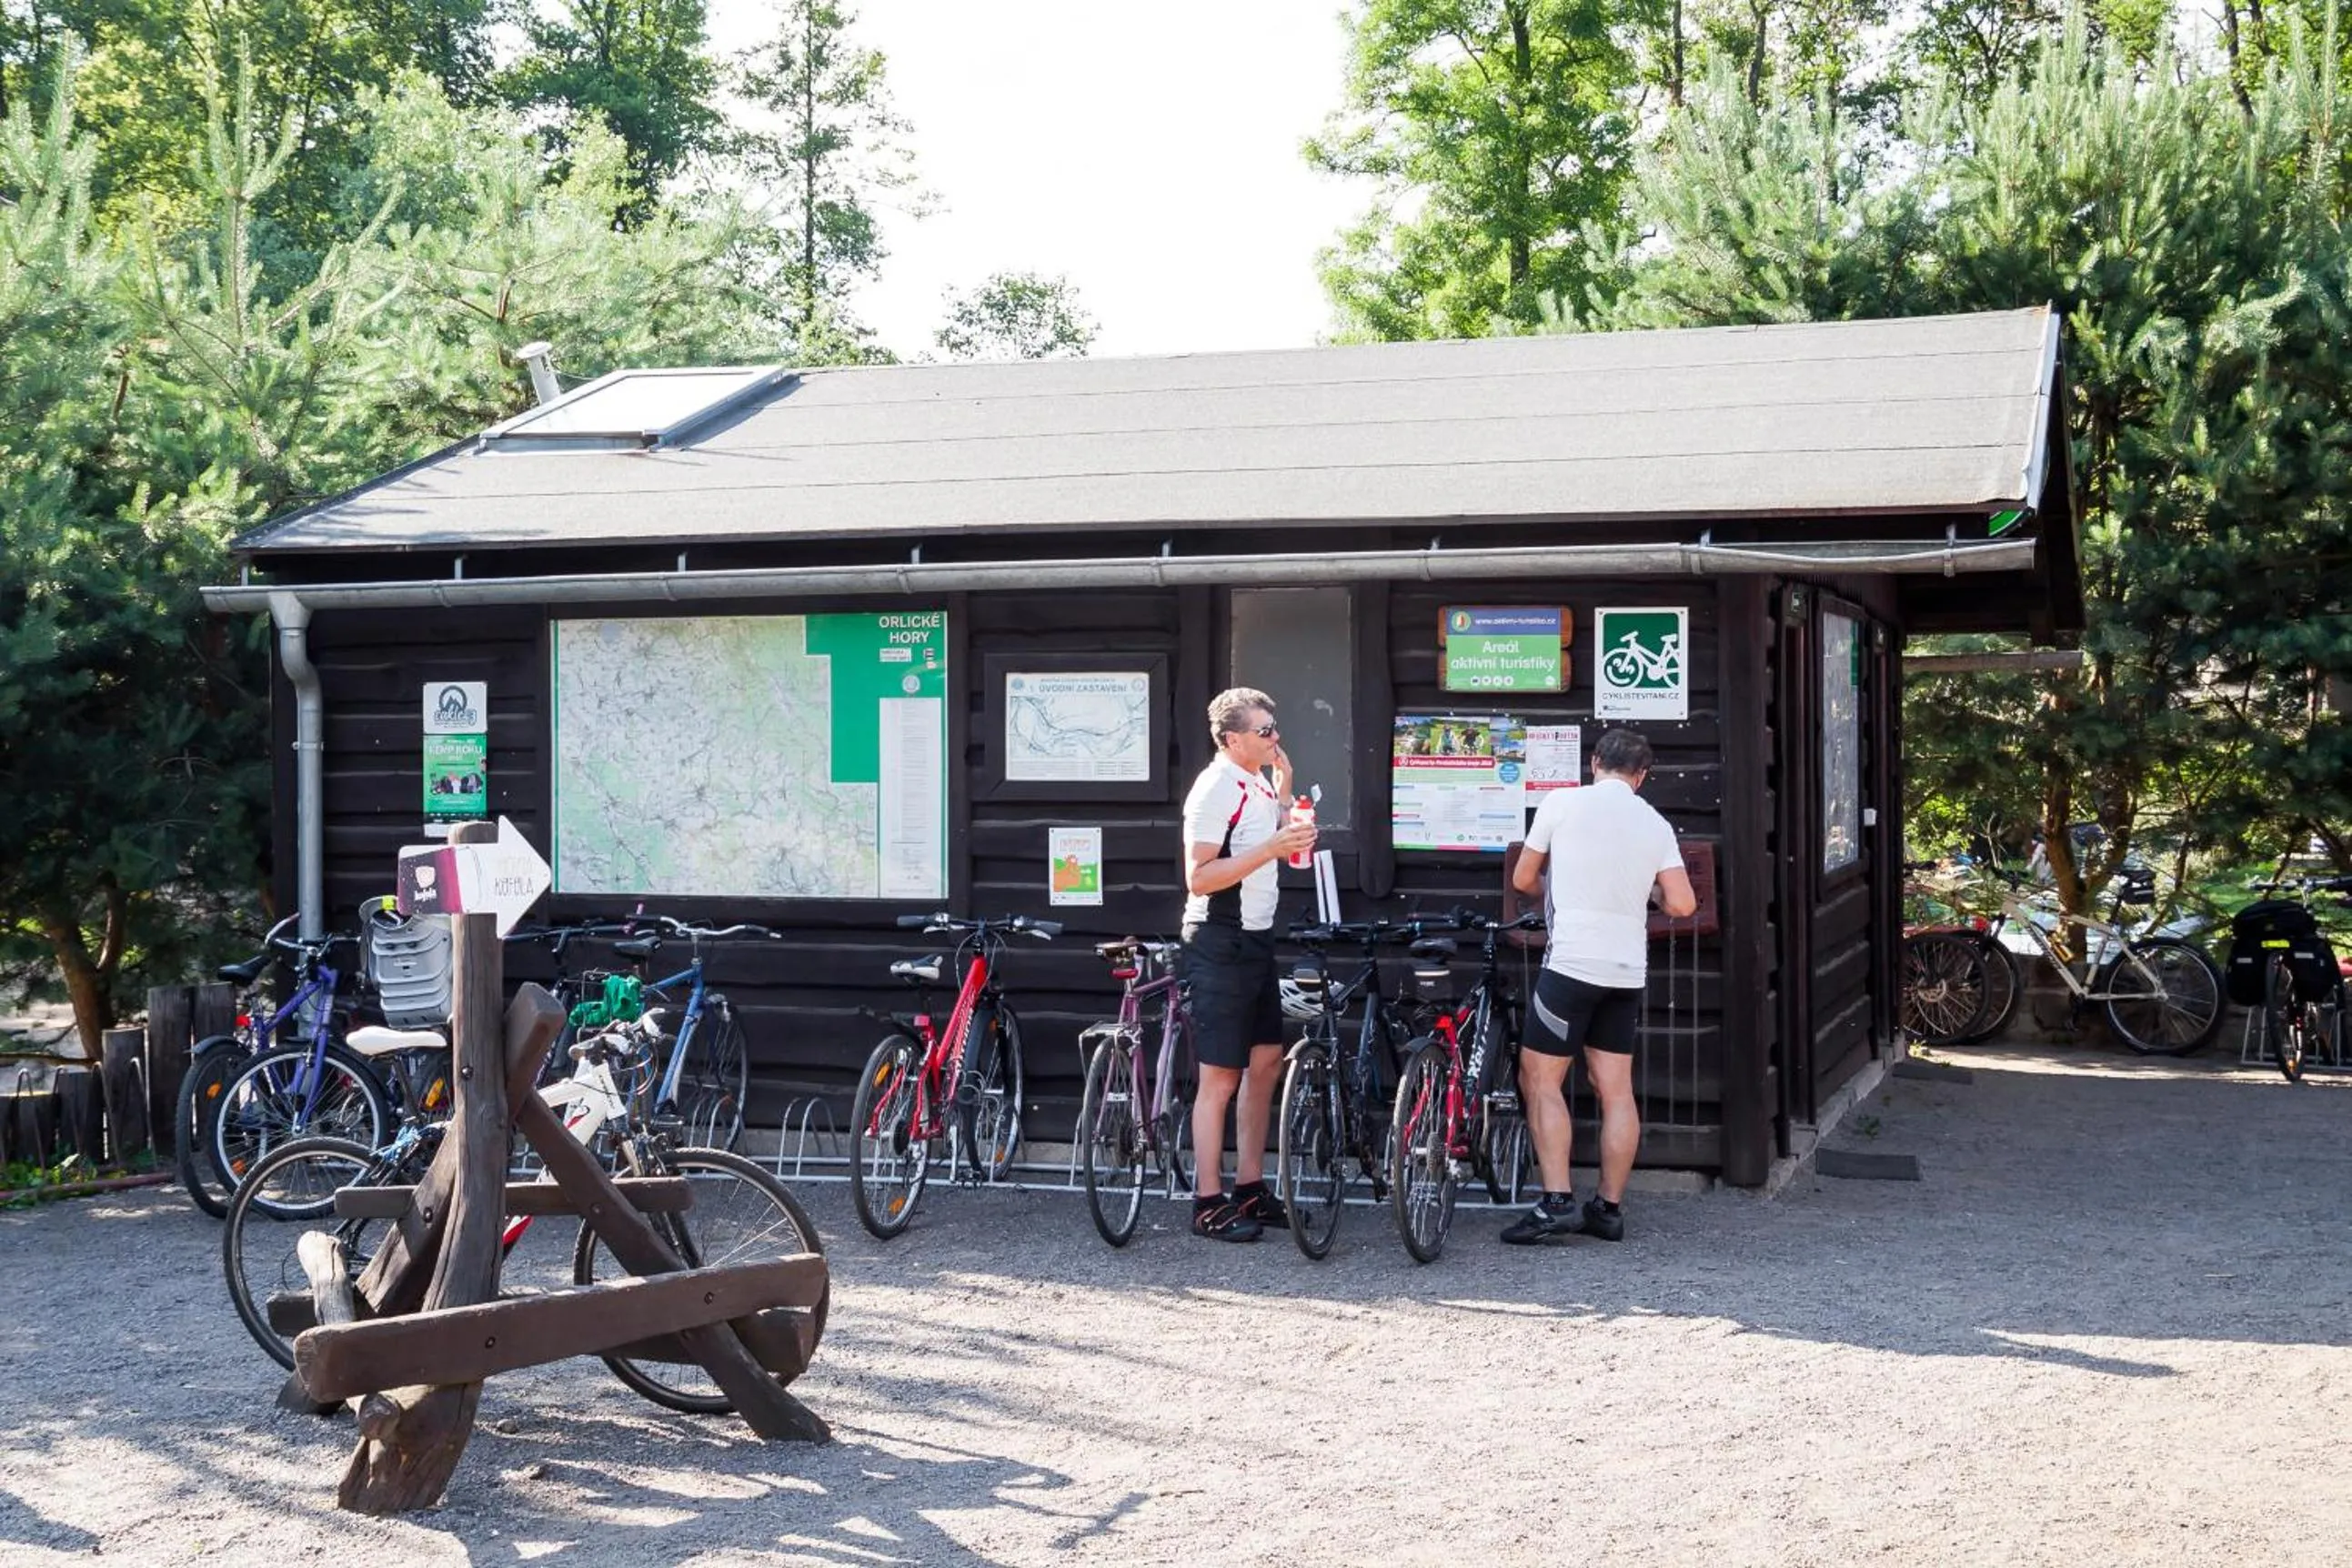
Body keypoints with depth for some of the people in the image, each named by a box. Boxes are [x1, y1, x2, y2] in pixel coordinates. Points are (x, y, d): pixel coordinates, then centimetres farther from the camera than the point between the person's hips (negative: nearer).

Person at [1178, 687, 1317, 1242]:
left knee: (1266, 1062, 12)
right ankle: (1209, 1204, 2)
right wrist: (1270, 849, -25)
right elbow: (1199, 878, -22)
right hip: (1219, 943, -9)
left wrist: (1285, 782, 12)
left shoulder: (1257, 783, 12)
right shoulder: (1215, 789, -16)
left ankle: (1250, 1190, 21)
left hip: (1256, 940, 9)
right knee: (1221, 1076, -4)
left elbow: (1281, 839, 24)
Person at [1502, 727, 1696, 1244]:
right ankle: (1609, 1208, 12)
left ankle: (1557, 1202, -7)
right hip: (1628, 970, 5)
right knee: (1616, 1090, 8)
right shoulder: (1655, 824, 8)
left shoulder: (1562, 803, -2)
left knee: (1540, 1080, 1)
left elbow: (1523, 879, 8)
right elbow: (1682, 904, 3)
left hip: (1572, 961, -5)